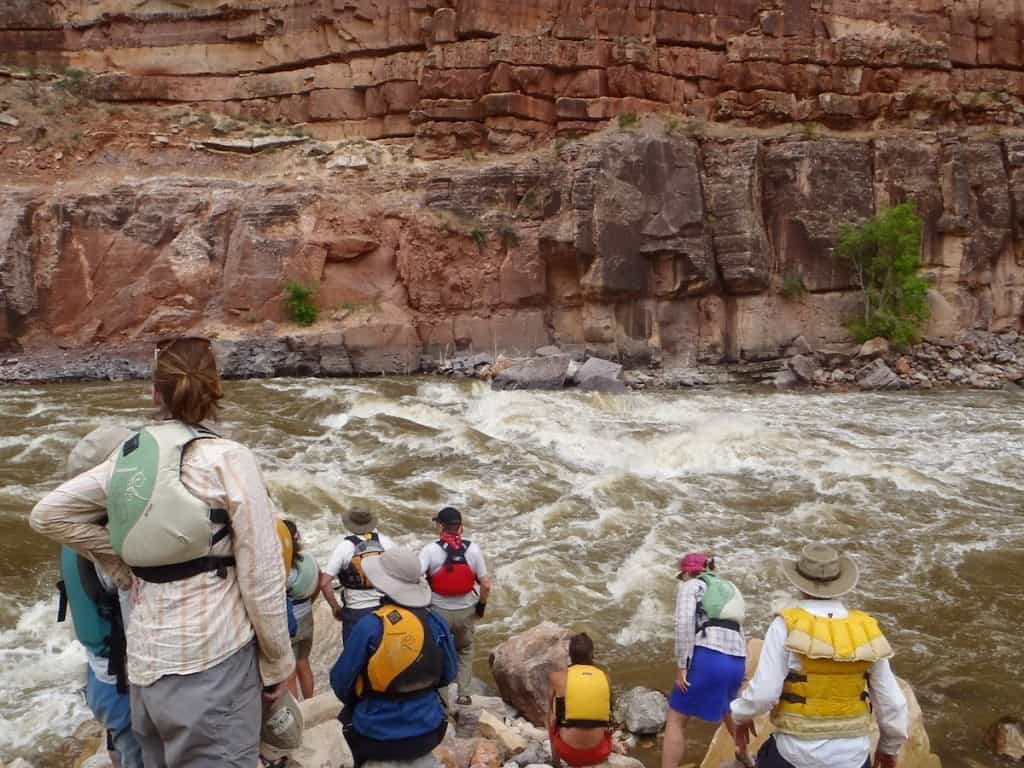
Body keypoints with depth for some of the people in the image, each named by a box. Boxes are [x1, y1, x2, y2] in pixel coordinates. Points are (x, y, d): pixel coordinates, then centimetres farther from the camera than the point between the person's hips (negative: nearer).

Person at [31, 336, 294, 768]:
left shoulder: (129, 455, 3)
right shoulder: (228, 459, -12)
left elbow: (47, 516, 13)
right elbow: (261, 577, -12)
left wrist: (127, 555, 10)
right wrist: (278, 663, -1)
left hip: (145, 658, 6)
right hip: (213, 659, -6)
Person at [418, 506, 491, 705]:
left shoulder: (431, 550, -14)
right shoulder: (473, 549, -8)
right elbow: (486, 585, -6)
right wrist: (481, 606, 10)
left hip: (438, 610, -2)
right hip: (466, 610, 2)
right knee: (464, 650, 26)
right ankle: (464, 694, 25)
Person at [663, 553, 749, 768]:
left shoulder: (691, 586, 7)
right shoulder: (729, 589, 28)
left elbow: (684, 623, -10)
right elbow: (737, 629, 22)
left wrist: (681, 666, -10)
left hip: (707, 658, -7)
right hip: (736, 662, 7)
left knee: (676, 720, 5)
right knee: (725, 705, 38)